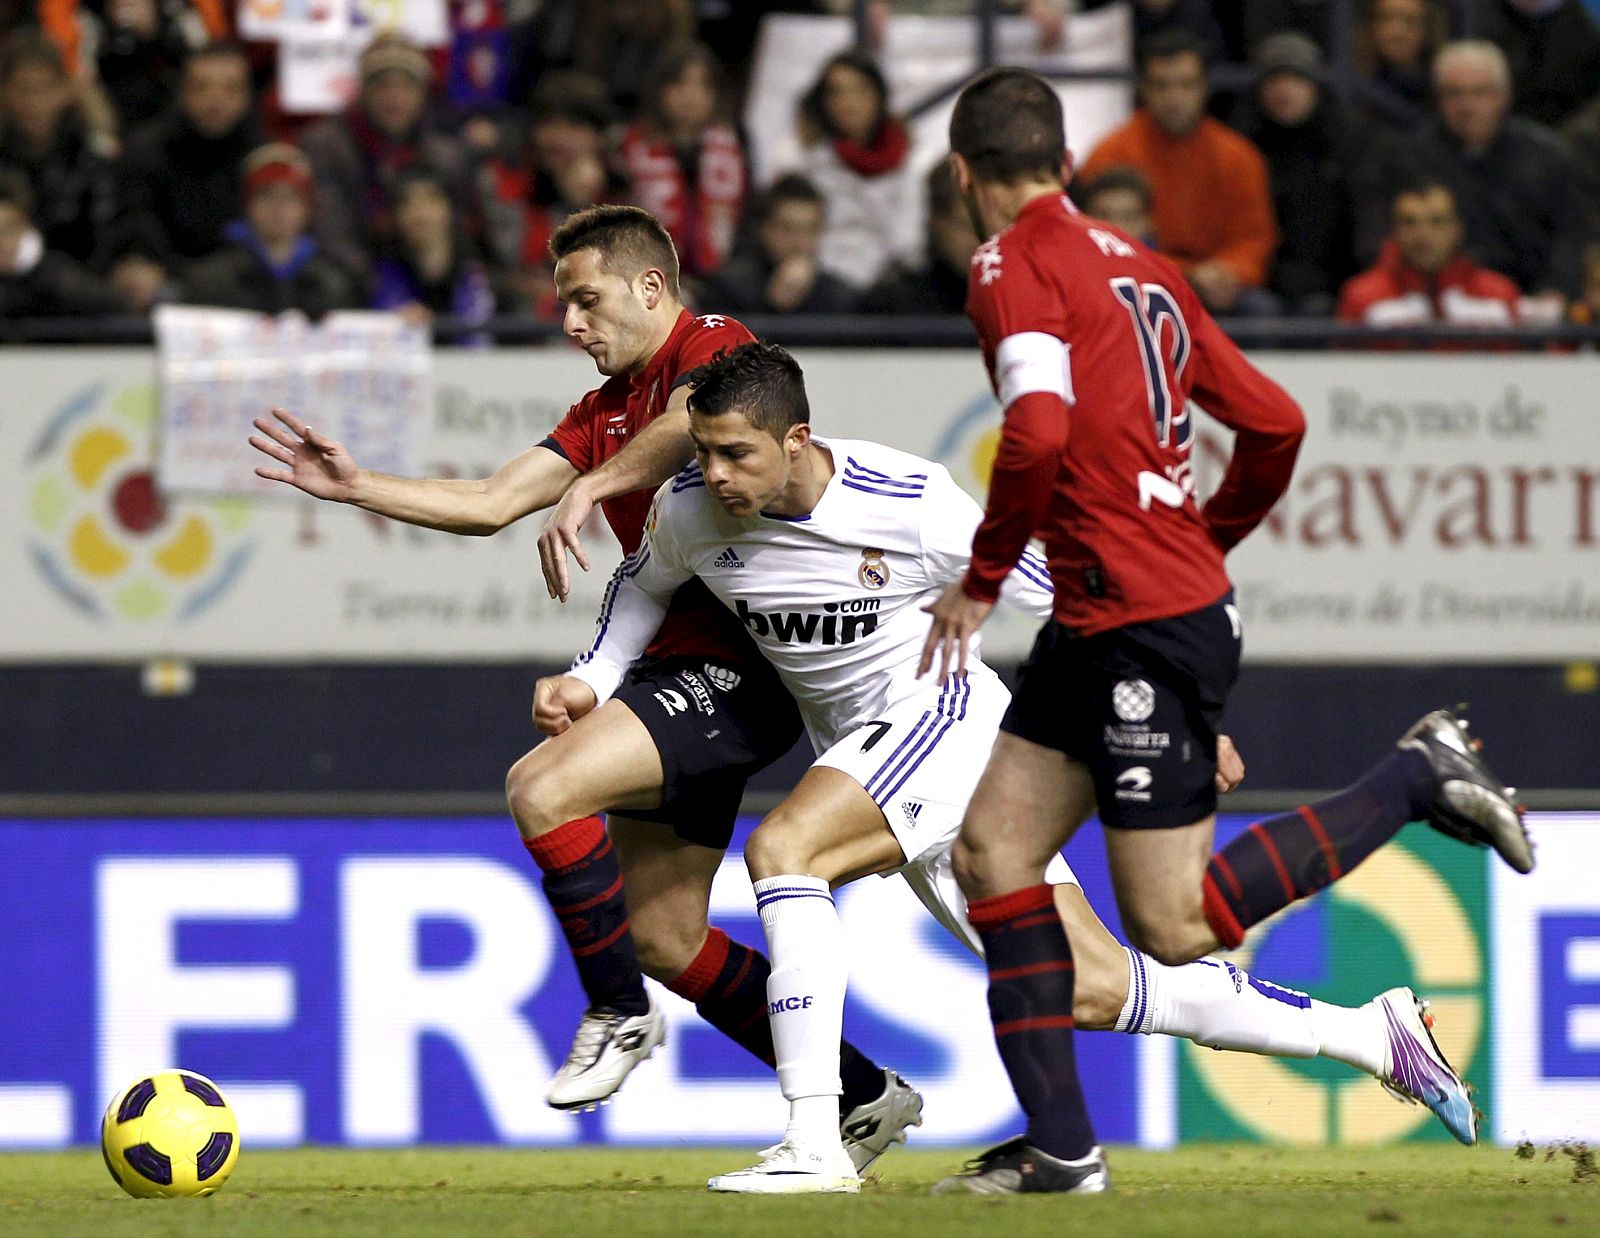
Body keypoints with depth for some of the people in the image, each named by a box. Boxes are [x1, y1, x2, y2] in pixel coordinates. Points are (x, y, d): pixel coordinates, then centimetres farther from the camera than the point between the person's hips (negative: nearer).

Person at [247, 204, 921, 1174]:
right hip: (681, 665, 10)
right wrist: (358, 488, 9)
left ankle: (618, 1014, -7)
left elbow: (689, 427, -31)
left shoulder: (715, 348, -7)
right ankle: (864, 1095, 17)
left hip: (741, 664, -10)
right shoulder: (606, 409, 20)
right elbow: (490, 504, 17)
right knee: (661, 935, 8)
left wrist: (588, 487, -38)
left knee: (544, 788, -24)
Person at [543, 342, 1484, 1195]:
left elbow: (1058, 594, -8)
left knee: (782, 850, -29)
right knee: (1095, 990, 3)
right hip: (867, 750, 6)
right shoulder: (689, 510, -6)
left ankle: (815, 1143, -31)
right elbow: (646, 583, 20)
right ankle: (1376, 1036, 13)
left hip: (947, 713, -6)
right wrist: (592, 682, 5)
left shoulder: (912, 507, -20)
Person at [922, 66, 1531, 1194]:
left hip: (1148, 627, -9)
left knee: (1177, 925, -5)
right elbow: (1275, 422, 16)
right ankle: (1061, 1147, 7)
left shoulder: (1014, 266, -10)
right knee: (992, 851, 8)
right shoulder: (1139, 267, 15)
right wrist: (1205, 538, 31)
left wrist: (980, 580, -13)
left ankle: (1418, 778, 0)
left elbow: (1040, 429, -26)